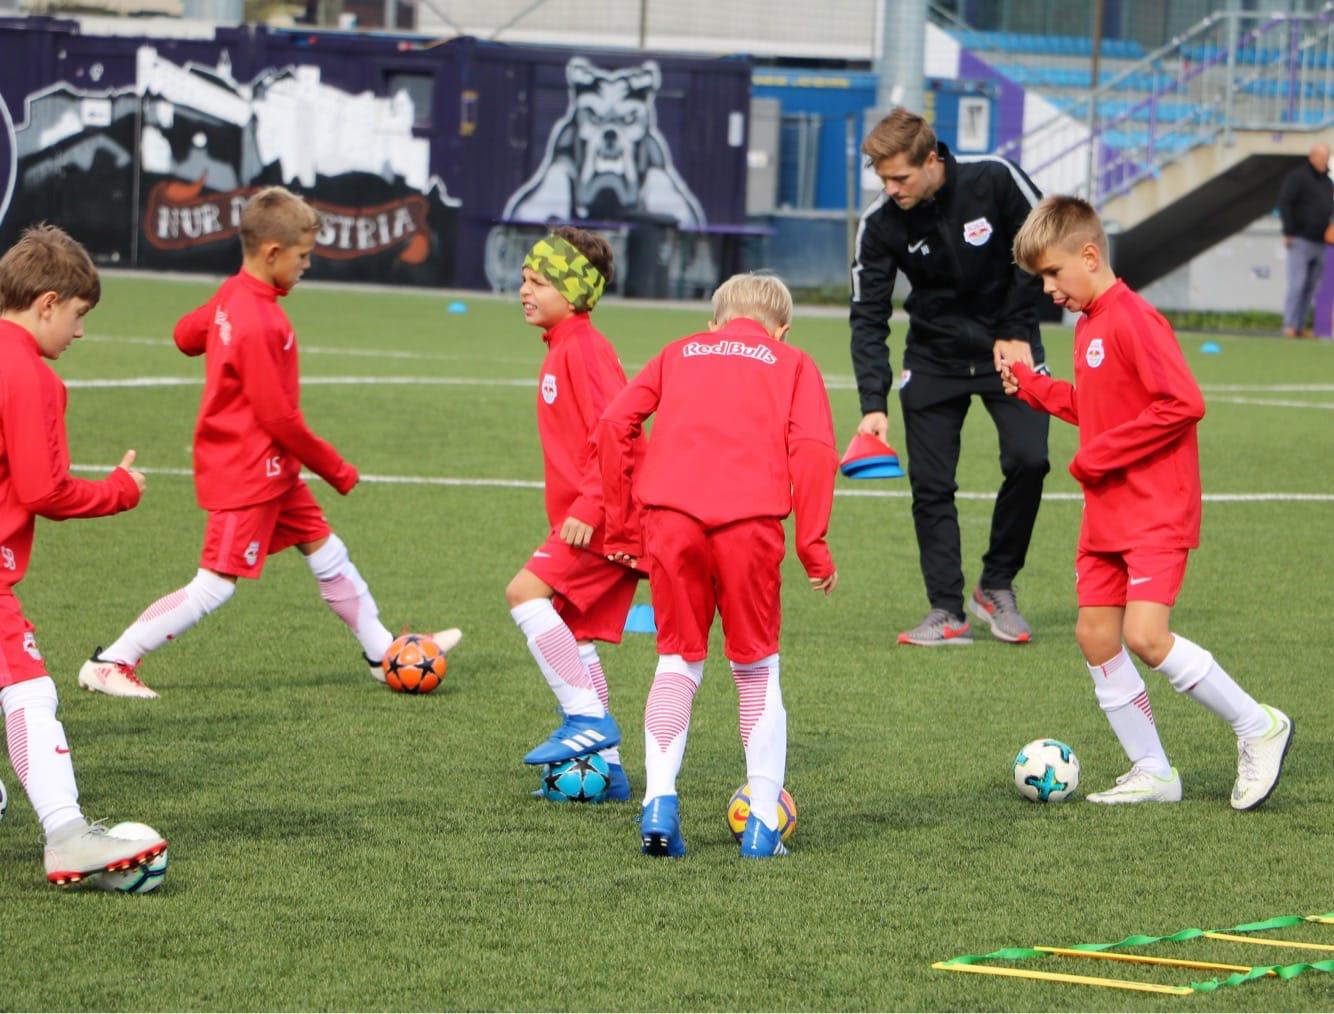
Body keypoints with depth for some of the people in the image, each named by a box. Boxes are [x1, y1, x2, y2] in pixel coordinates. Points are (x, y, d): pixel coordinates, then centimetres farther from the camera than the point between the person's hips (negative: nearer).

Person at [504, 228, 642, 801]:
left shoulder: (583, 350, -13)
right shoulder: (562, 350, 18)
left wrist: (588, 507, -25)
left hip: (602, 518, -10)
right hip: (586, 519, 10)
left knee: (527, 590, -21)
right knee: (572, 638, 10)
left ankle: (588, 718, -19)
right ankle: (604, 765, 13)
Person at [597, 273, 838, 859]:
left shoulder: (678, 354, 26)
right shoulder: (792, 364, 21)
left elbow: (615, 424, 13)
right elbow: (813, 449, 3)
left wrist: (620, 524, 17)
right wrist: (813, 545, 4)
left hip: (669, 511, 1)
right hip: (749, 519, -1)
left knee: (678, 662, 15)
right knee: (756, 667, 12)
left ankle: (659, 801, -1)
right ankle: (763, 824, 9)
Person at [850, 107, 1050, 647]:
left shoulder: (995, 181, -19)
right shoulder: (880, 223, -14)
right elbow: (868, 317, -11)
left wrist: (1017, 332, -8)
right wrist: (873, 404, -22)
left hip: (1007, 347, -1)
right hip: (933, 359, 1)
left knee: (1028, 459, -17)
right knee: (930, 484, -6)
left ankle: (997, 586, 3)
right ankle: (947, 613, 1)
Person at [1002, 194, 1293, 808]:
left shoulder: (1133, 320, -16)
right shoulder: (1088, 325, 13)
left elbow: (1182, 403, -23)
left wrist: (1101, 454, -20)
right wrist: (1031, 386, 13)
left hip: (1156, 512, -10)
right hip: (1106, 515, 10)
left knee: (1145, 636, -18)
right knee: (1095, 636, 5)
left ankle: (1257, 727, -2)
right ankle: (1152, 772, 13)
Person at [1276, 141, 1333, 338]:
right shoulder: (1298, 176, -7)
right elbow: (1284, 203, -12)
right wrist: (1289, 232, -17)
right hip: (1300, 241, -7)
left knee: (1311, 287, 5)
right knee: (1297, 283, -12)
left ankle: (1300, 326, 9)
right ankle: (1289, 325, -10)